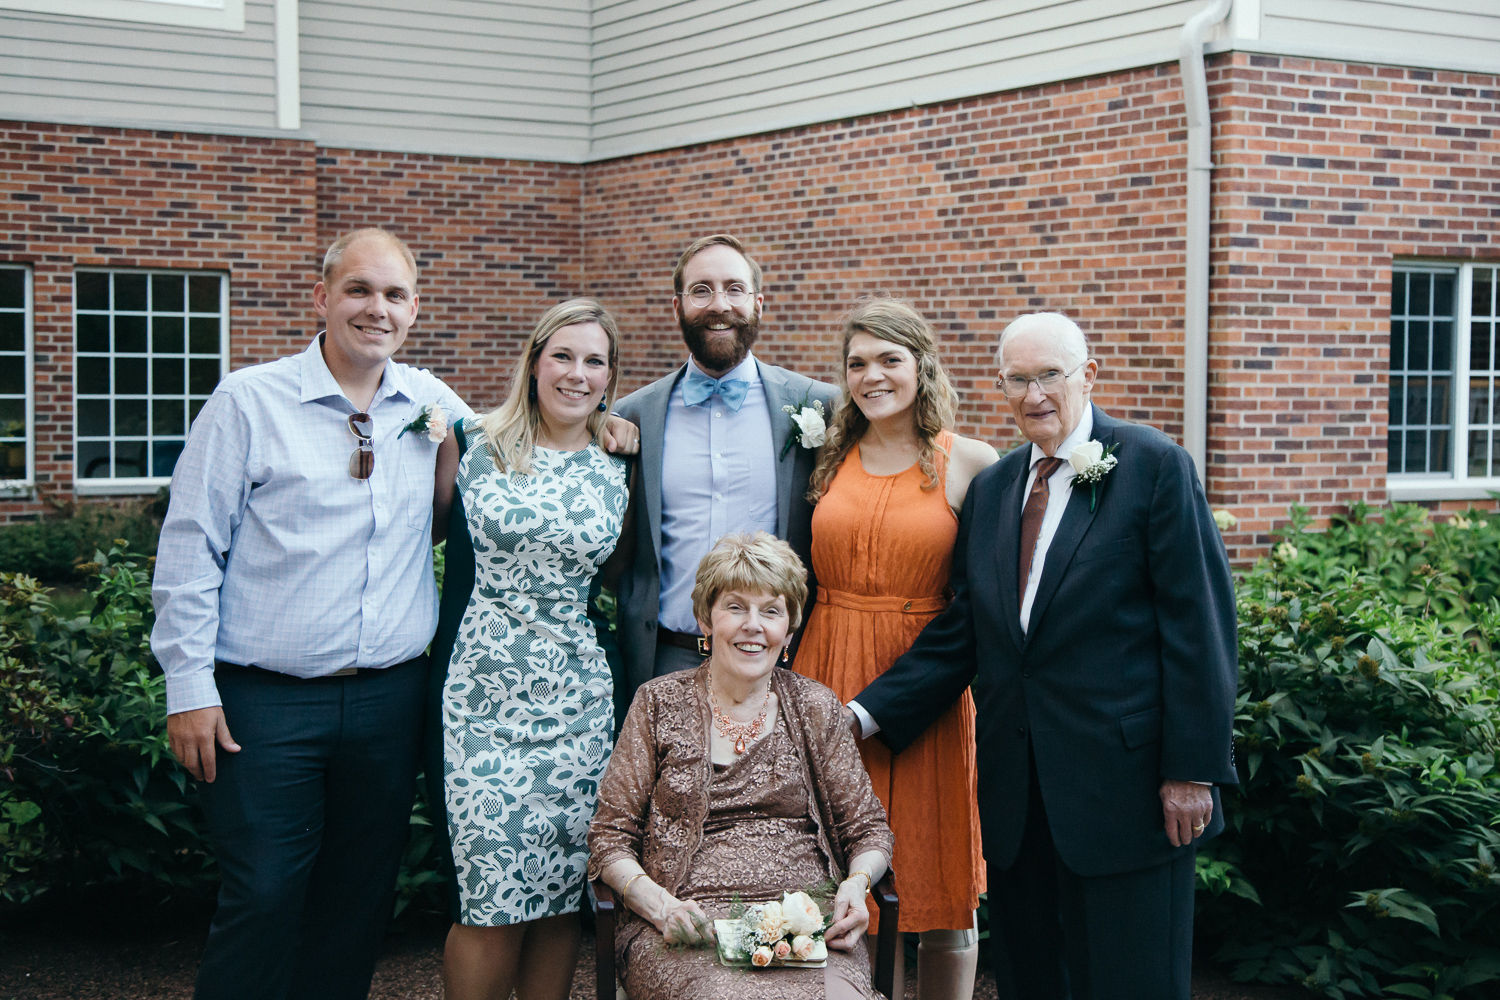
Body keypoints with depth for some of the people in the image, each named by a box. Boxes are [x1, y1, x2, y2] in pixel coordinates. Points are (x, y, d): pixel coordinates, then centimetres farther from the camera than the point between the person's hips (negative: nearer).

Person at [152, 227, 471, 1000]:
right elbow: (189, 550, -4)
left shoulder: (432, 405, 9)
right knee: (263, 899, -4)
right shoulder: (250, 401, -3)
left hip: (389, 697, 4)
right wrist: (190, 688, -9)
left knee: (359, 902, 12)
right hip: (267, 700, -4)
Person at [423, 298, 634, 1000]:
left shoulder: (617, 473, 8)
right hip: (480, 695, -2)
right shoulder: (472, 445, 2)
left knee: (561, 890, 6)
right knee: (492, 898, -6)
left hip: (577, 699, 3)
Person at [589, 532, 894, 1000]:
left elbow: (868, 828, 15)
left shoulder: (816, 708, 14)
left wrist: (857, 883, -7)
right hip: (689, 925, -2)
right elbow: (610, 838, 6)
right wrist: (661, 905, -12)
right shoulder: (660, 703, 9)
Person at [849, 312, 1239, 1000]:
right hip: (1018, 795, 6)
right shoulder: (989, 489, 12)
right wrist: (867, 713, 0)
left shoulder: (1154, 466, -5)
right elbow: (962, 631, 11)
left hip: (1121, 782, -5)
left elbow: (1197, 626, -8)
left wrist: (1193, 769, -12)